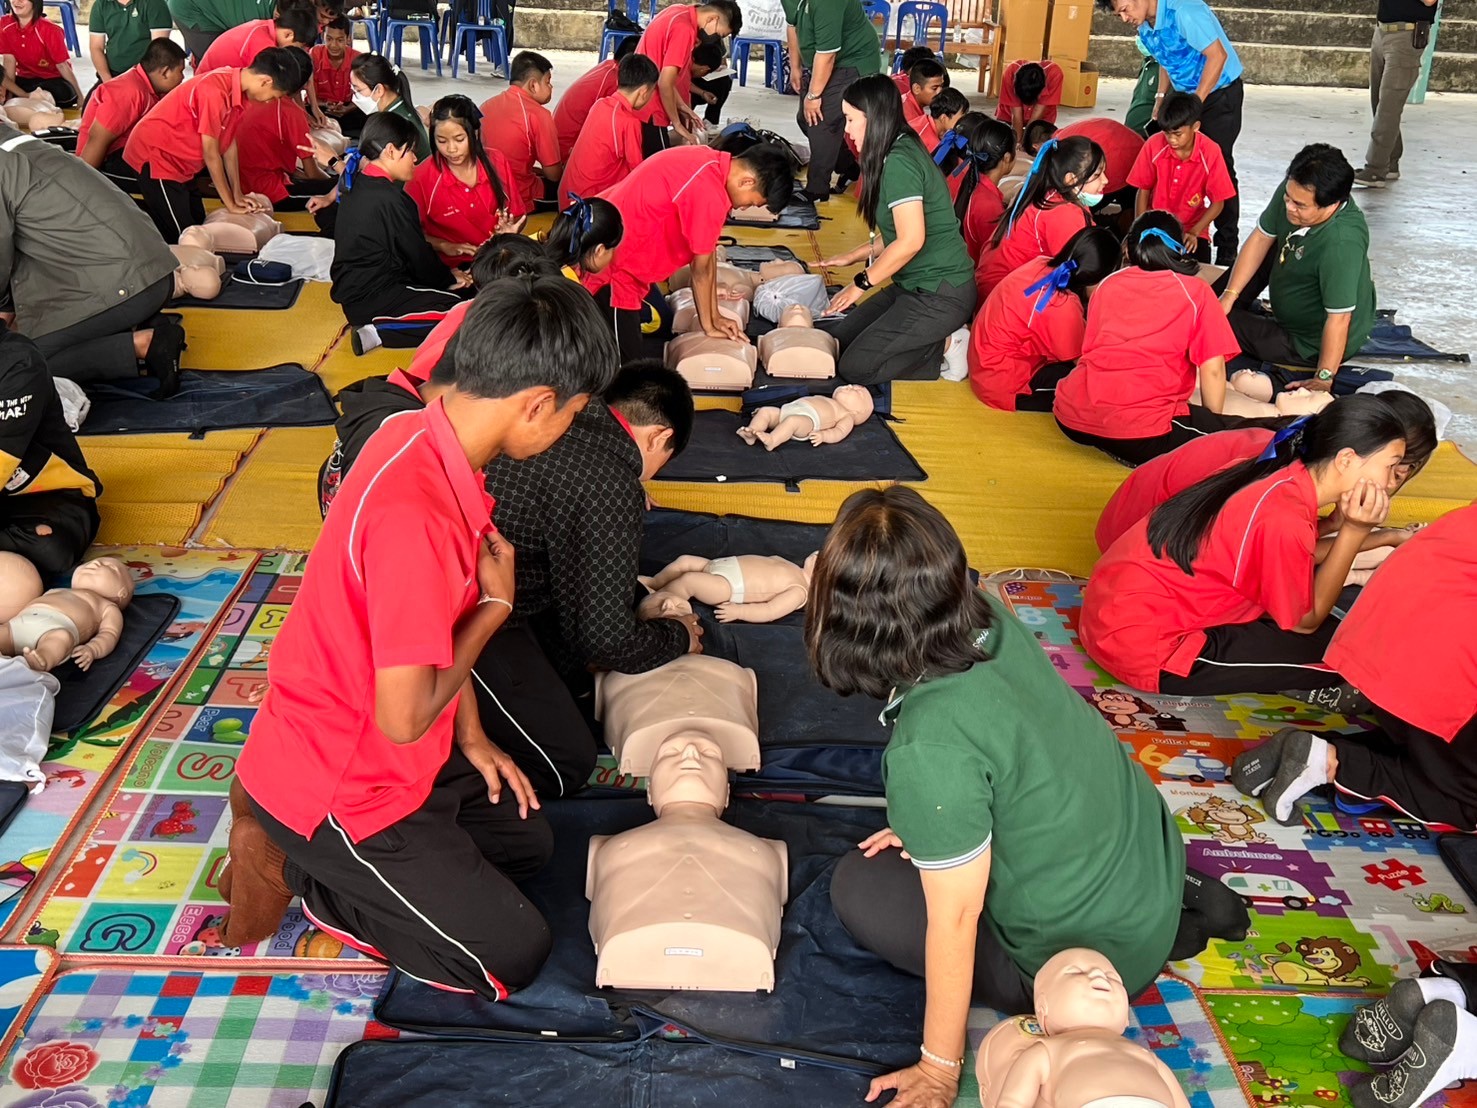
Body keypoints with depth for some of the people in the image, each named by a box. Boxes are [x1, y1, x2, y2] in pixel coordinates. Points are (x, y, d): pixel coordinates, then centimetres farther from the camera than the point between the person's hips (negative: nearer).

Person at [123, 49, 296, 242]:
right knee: (180, 238, -9)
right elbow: (211, 154, -21)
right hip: (154, 155, -9)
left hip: (179, 163, 9)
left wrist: (237, 194, 6)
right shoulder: (216, 91, -28)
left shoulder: (237, 90, -2)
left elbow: (229, 144, 5)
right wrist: (231, 204, -11)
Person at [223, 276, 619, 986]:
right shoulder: (413, 515, -36)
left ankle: (298, 842, 16)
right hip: (337, 787, -9)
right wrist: (497, 603, -17)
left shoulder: (425, 435, -5)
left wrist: (472, 738, 7)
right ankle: (289, 863, 6)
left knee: (526, 842, 21)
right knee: (512, 955, 0)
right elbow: (404, 717, -29)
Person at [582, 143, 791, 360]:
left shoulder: (711, 162, 3)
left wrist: (714, 316, 12)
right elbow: (702, 269, -12)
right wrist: (709, 325, 3)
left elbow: (708, 252, 8)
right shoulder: (709, 194, -26)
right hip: (611, 265, -10)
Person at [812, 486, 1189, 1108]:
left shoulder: (929, 749, -33)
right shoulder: (991, 620, -13)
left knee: (861, 889, 2)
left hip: (1096, 957, -7)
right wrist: (933, 828, 18)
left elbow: (953, 919, -23)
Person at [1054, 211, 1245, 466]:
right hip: (1141, 430, -5)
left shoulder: (1107, 284, 20)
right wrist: (1213, 428, 20)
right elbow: (1212, 371, 4)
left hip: (1073, 420, 5)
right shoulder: (1196, 292, 9)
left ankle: (1109, 443, 8)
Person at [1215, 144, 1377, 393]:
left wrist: (1323, 380, -30)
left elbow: (1339, 318, -36)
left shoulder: (1342, 243, -40)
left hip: (1311, 345, -7)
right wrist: (1229, 295, -5)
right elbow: (1261, 238, -4)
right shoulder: (1294, 190, -18)